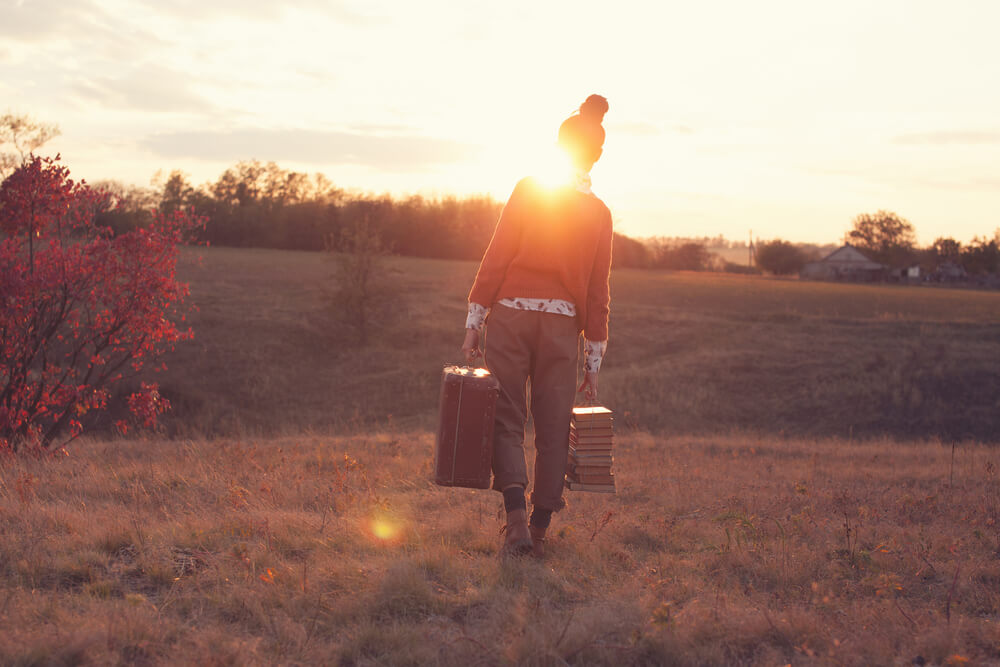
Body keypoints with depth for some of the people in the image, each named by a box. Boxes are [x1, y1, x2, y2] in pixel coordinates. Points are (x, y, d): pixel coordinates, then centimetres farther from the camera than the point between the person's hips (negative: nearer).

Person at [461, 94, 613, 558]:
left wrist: (473, 321, -4)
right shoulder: (599, 213, 5)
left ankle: (517, 518, -12)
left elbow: (496, 257, -7)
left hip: (511, 316, -2)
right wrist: (593, 362, 10)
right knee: (553, 429, 9)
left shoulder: (528, 190, -2)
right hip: (562, 325, 2)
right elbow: (597, 292, 5)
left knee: (507, 420, 5)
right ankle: (539, 529, 12)